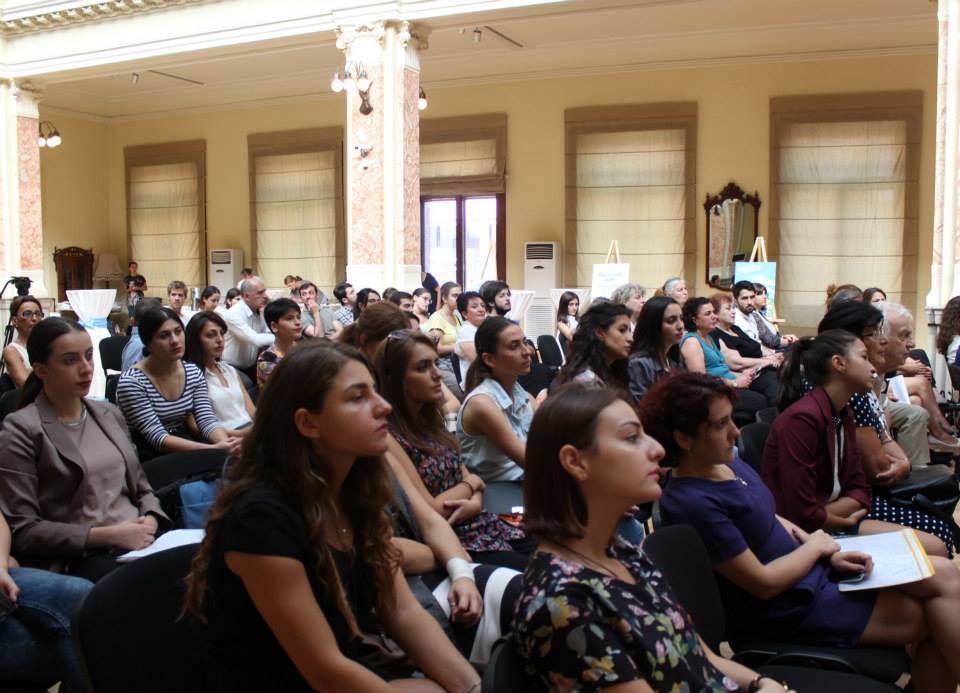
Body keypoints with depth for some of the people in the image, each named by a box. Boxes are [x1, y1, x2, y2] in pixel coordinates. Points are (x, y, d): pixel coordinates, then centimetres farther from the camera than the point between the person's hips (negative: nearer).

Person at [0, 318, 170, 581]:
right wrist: (108, 535, -14)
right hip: (79, 559, -6)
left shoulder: (110, 413, 16)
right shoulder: (22, 430, -2)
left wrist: (150, 522, -3)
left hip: (140, 542, 7)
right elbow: (22, 530, -8)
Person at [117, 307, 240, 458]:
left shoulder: (194, 372, 3)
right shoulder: (131, 382, -15)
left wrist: (225, 443, -26)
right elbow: (157, 437, -20)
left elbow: (207, 420, -4)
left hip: (184, 449, 5)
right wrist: (213, 449, -30)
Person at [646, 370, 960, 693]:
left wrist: (830, 555, -3)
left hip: (811, 567, 9)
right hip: (792, 608, -9)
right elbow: (765, 583, -23)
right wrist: (816, 546, -7)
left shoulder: (726, 461, 0)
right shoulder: (693, 503, -29)